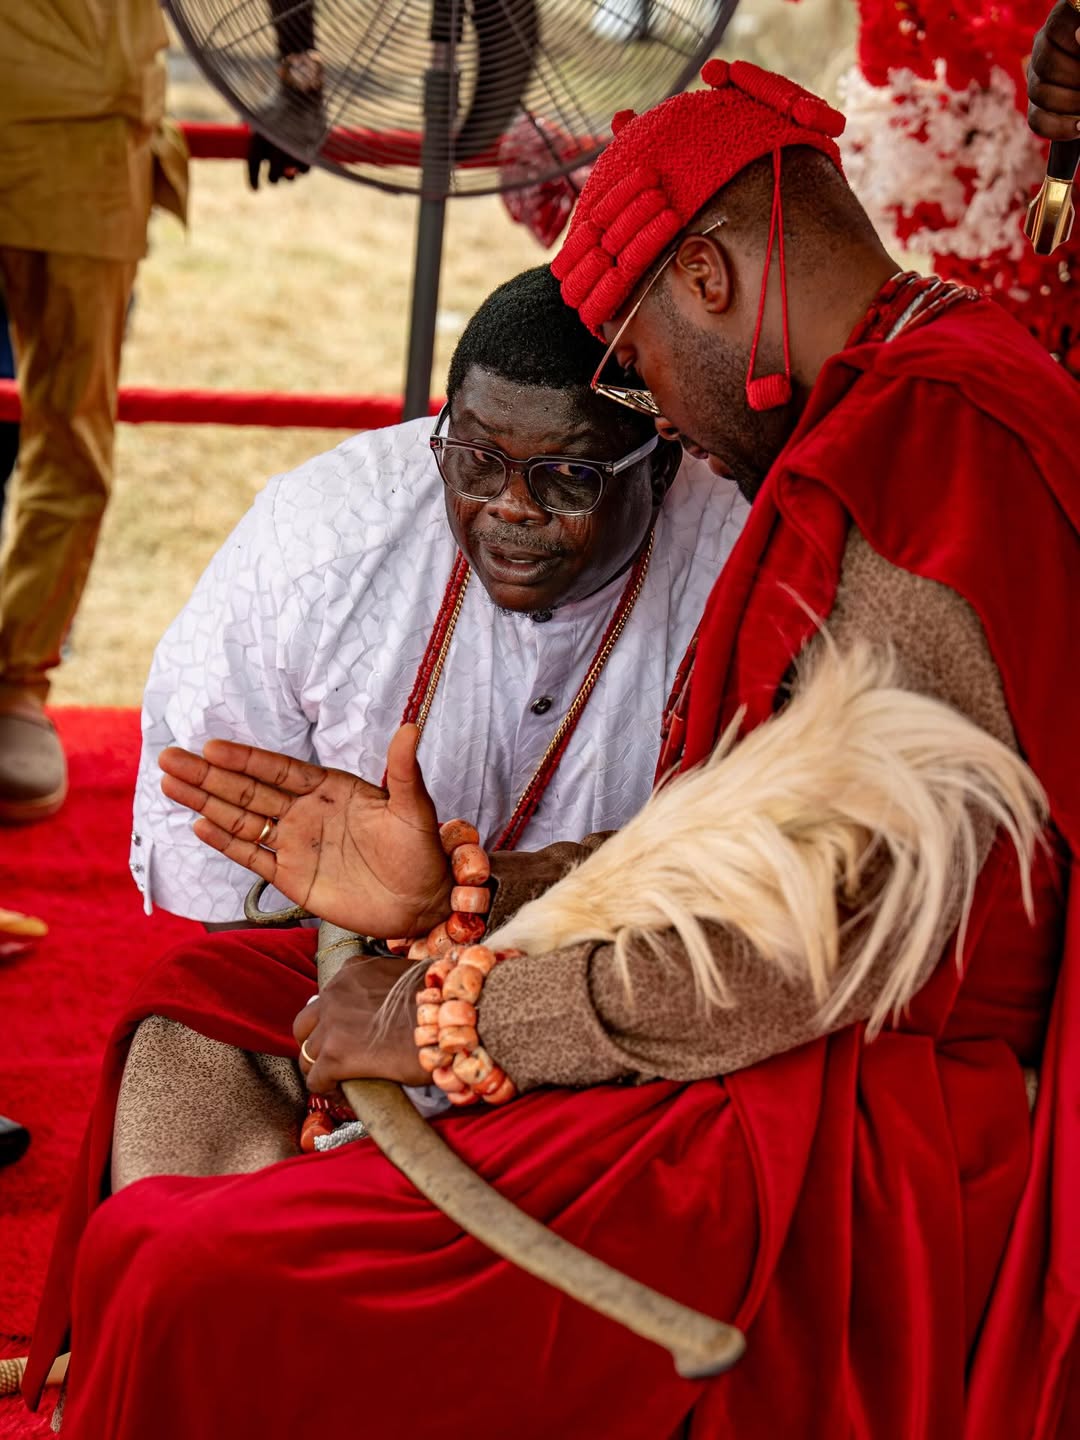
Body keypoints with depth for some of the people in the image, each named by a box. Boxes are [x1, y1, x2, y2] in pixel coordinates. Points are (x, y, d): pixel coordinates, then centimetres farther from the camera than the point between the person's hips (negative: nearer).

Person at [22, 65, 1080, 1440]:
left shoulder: (934, 439, -16)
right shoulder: (912, 418, 17)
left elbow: (825, 930, -22)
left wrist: (451, 1015, -11)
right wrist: (455, 891, 9)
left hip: (867, 1145, -11)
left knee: (202, 1290, -21)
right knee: (197, 1010, 10)